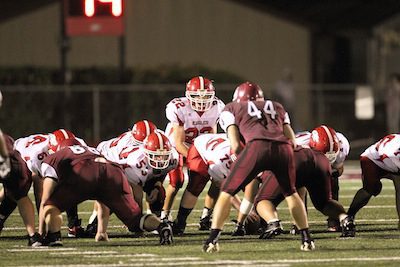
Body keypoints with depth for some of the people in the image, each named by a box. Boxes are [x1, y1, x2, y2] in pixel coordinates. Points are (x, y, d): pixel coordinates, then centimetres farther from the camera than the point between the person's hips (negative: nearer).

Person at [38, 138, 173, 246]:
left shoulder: (54, 158, 33)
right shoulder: (94, 152, 47)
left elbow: (45, 201, 28)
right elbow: (103, 204, 50)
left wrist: (41, 233, 34)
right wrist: (102, 232, 57)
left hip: (83, 175, -4)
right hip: (114, 172, 4)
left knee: (51, 205, 13)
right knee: (134, 218, 12)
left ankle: (53, 237, -9)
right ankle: (161, 226, -13)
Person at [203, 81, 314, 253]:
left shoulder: (231, 109, 26)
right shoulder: (277, 107, 35)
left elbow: (235, 145, 12)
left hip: (257, 146, -3)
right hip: (283, 148, 3)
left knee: (227, 192, 11)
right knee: (291, 193, 27)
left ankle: (212, 240, 1)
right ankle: (306, 239, 22)